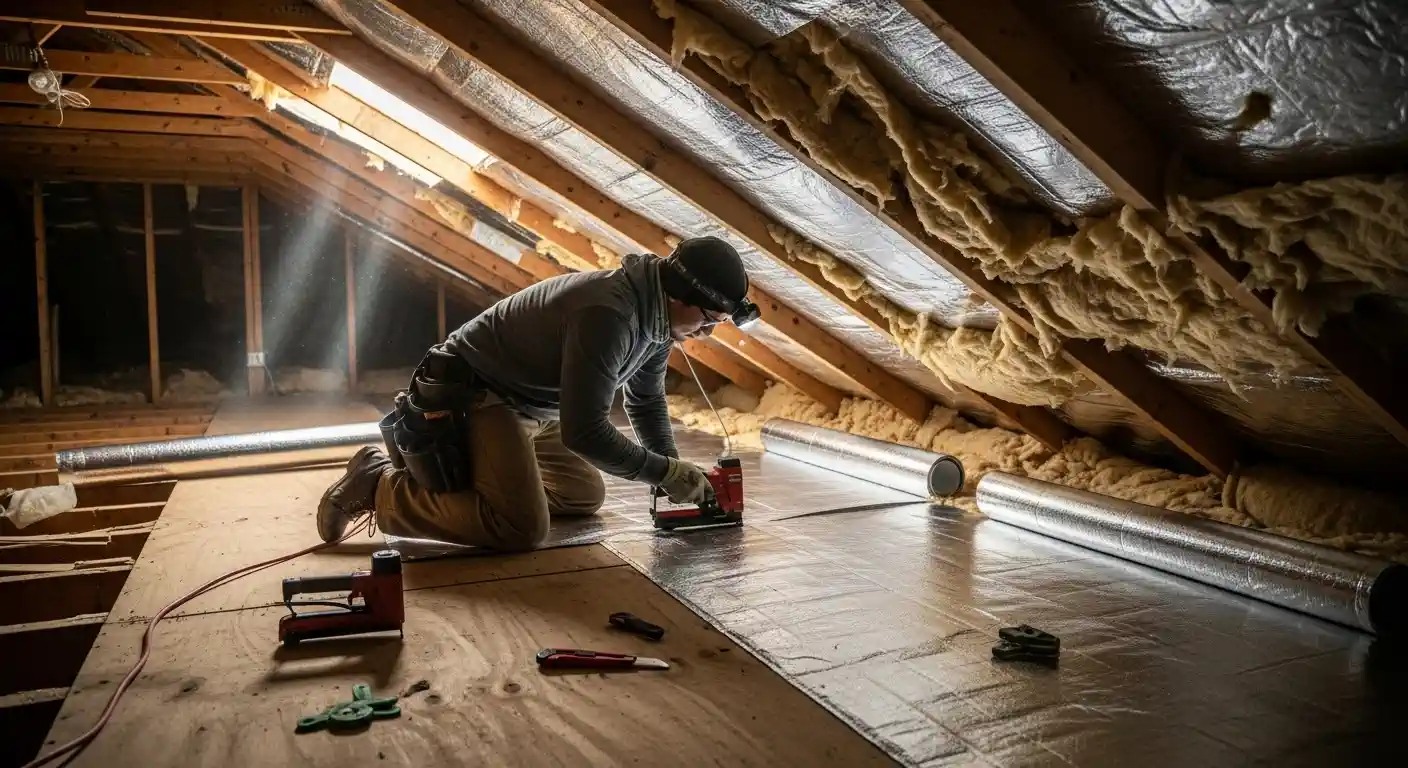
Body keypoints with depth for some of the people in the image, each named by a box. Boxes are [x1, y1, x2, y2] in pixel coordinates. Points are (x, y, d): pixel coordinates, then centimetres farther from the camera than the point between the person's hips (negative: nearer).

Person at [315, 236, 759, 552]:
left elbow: (646, 400, 16)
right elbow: (584, 432, -31)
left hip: (520, 405, 11)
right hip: (469, 394, -11)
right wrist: (665, 472, -19)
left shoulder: (655, 314, 2)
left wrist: (673, 472, 4)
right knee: (522, 528, -26)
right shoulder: (609, 313, -30)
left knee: (587, 495, 16)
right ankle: (379, 486, -8)